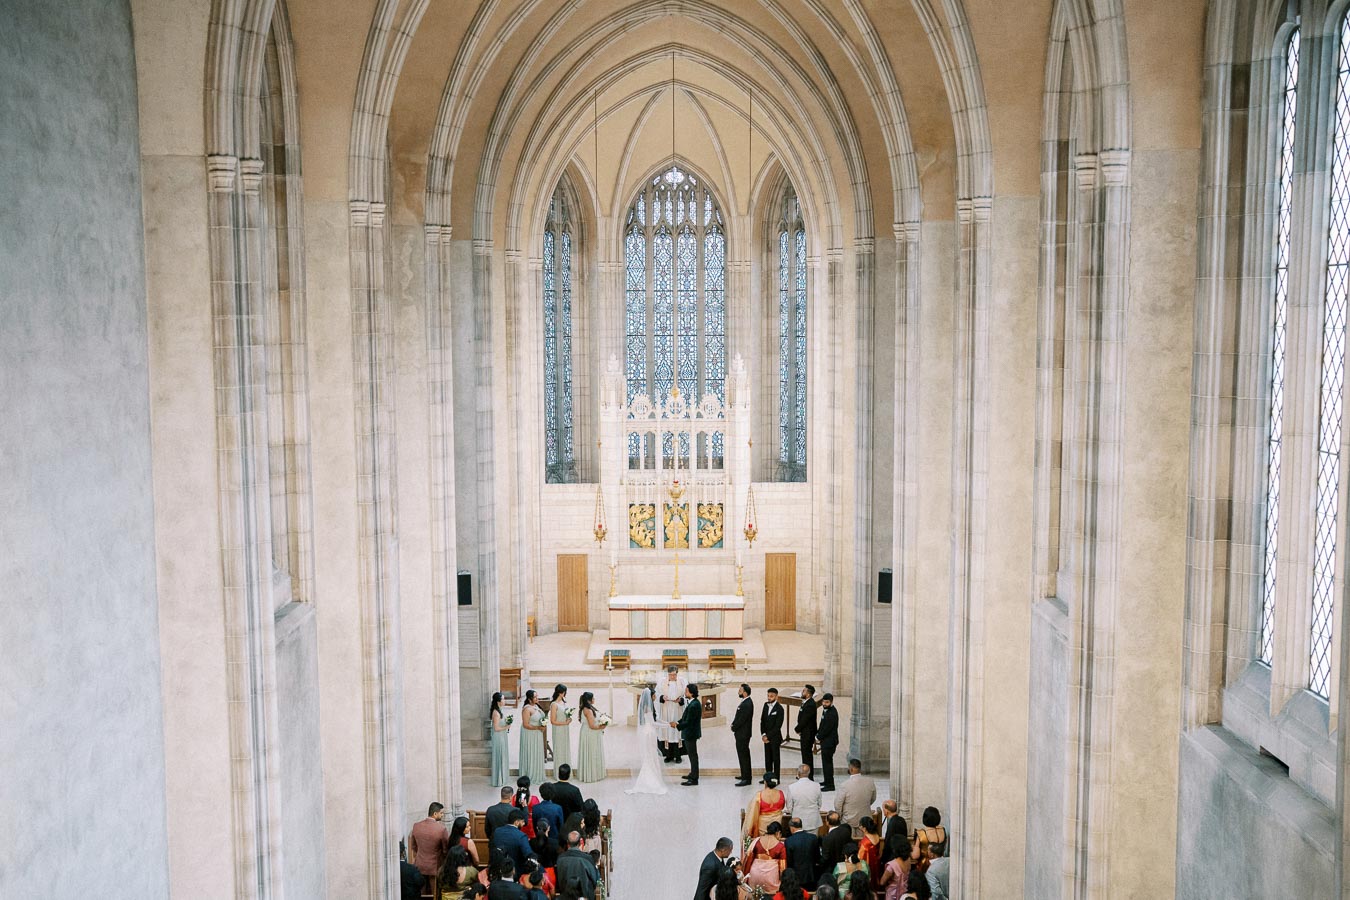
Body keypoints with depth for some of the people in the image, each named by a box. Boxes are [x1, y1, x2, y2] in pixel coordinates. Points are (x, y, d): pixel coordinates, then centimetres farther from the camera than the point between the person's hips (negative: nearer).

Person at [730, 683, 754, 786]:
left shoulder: (747, 704, -23)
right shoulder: (746, 702, 10)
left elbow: (742, 719, -23)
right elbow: (739, 717, 15)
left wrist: (734, 727, -9)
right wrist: (733, 724, 2)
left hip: (743, 734, -11)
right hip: (742, 734, 11)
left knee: (743, 755, -6)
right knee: (744, 755, 19)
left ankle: (746, 779, -2)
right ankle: (745, 776, 30)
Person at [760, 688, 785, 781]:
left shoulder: (779, 709, -13)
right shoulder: (766, 705, 6)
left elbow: (777, 726, -15)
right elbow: (762, 720, 9)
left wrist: (768, 736, -13)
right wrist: (763, 734, -1)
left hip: (775, 737, -6)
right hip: (766, 737, 6)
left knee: (775, 758, 2)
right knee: (768, 758, 10)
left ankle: (776, 778, 7)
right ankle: (768, 777, 17)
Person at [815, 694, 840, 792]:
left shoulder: (832, 713, -21)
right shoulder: (825, 710, 9)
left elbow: (827, 728, -21)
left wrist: (819, 737, -9)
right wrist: (818, 735, 7)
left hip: (830, 741, -10)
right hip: (825, 740, 10)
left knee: (827, 762, -7)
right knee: (826, 761, 19)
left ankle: (830, 785, -2)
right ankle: (827, 781, 31)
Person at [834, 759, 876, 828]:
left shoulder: (845, 785, -22)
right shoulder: (870, 782, -9)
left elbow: (837, 805, -11)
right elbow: (873, 799, 9)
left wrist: (840, 815, 8)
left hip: (849, 822, -4)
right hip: (866, 821, 4)